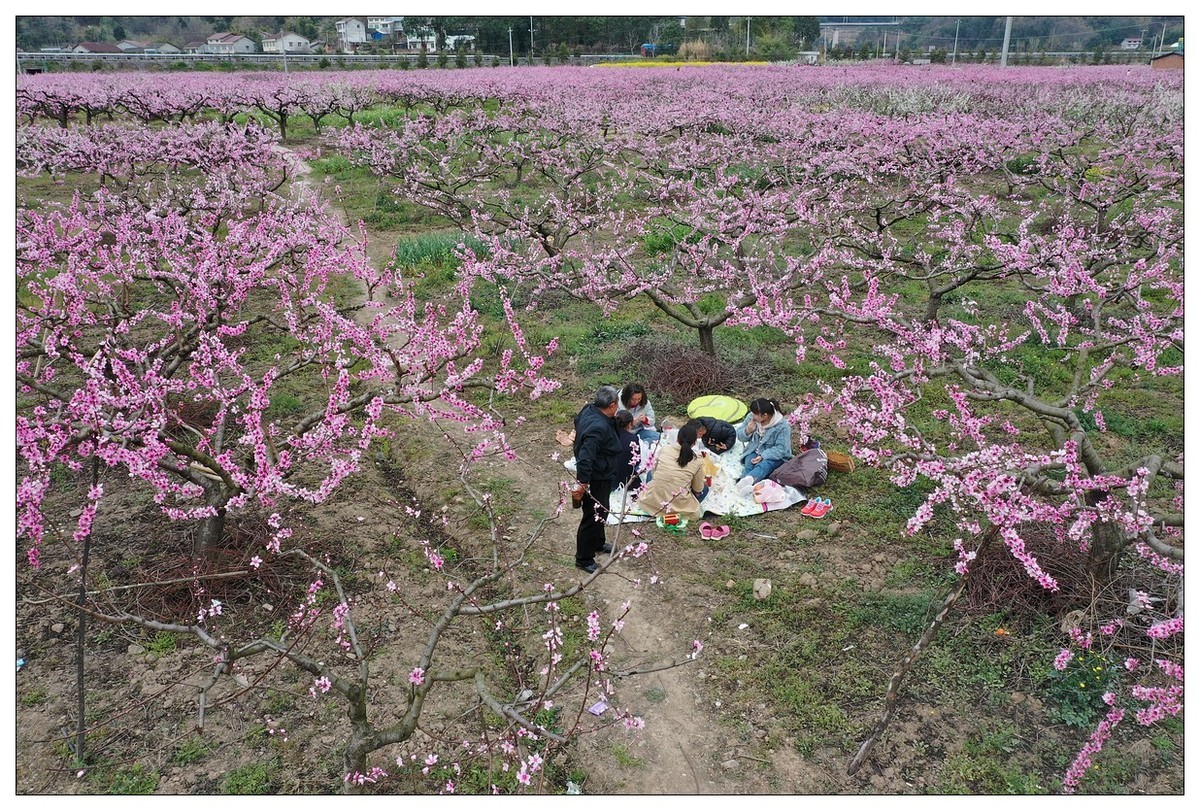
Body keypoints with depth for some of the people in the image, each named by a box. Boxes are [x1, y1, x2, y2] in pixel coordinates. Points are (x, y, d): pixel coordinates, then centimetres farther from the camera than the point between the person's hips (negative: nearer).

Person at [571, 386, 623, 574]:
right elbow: (585, 458, -36)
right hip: (596, 479, -10)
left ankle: (598, 543, 49)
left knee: (601, 511, 28)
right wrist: (582, 484, -30)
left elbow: (577, 421, 17)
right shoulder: (598, 428, -34)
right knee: (594, 517, 4)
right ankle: (584, 559, 19)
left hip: (601, 475, 10)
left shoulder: (588, 410, -6)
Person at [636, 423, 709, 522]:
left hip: (653, 502, 3)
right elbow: (698, 490, 2)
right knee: (705, 487, 26)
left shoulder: (664, 449, -3)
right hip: (679, 507, -3)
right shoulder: (698, 460, -10)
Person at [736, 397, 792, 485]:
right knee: (749, 464, -28)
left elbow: (781, 449, -22)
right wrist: (747, 431, -19)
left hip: (774, 456, -5)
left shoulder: (782, 426, -20)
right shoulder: (751, 417, -5)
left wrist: (763, 456, -33)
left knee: (763, 465, -37)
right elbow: (740, 435, 6)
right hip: (754, 451, 5)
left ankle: (749, 479, -66)